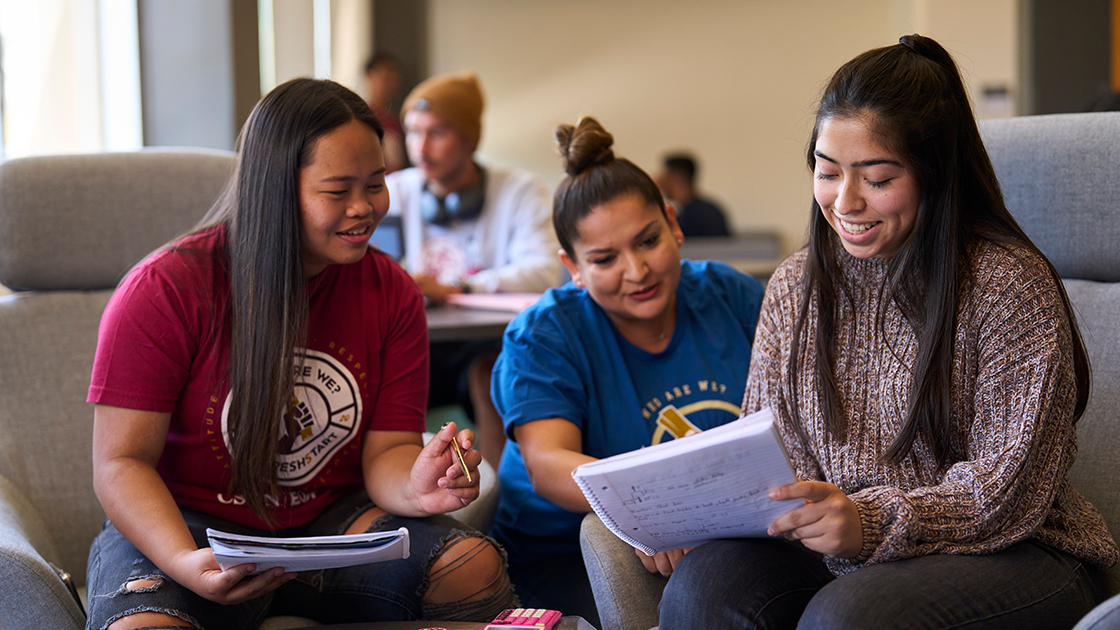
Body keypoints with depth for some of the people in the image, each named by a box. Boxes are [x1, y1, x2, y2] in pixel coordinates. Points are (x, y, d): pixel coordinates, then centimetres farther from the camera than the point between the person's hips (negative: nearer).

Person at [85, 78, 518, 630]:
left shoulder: (392, 294, 1)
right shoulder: (165, 290, -13)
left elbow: (387, 449, 1)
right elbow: (122, 461, -14)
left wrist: (414, 487, -25)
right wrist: (187, 564, -33)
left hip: (330, 520, 5)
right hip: (189, 525, -4)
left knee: (477, 568, -20)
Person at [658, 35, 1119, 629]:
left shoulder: (1009, 284, -10)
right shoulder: (795, 287, 8)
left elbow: (1008, 490, -14)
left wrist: (872, 523, -29)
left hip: (1009, 556, -4)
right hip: (848, 557, 5)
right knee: (703, 580, -25)